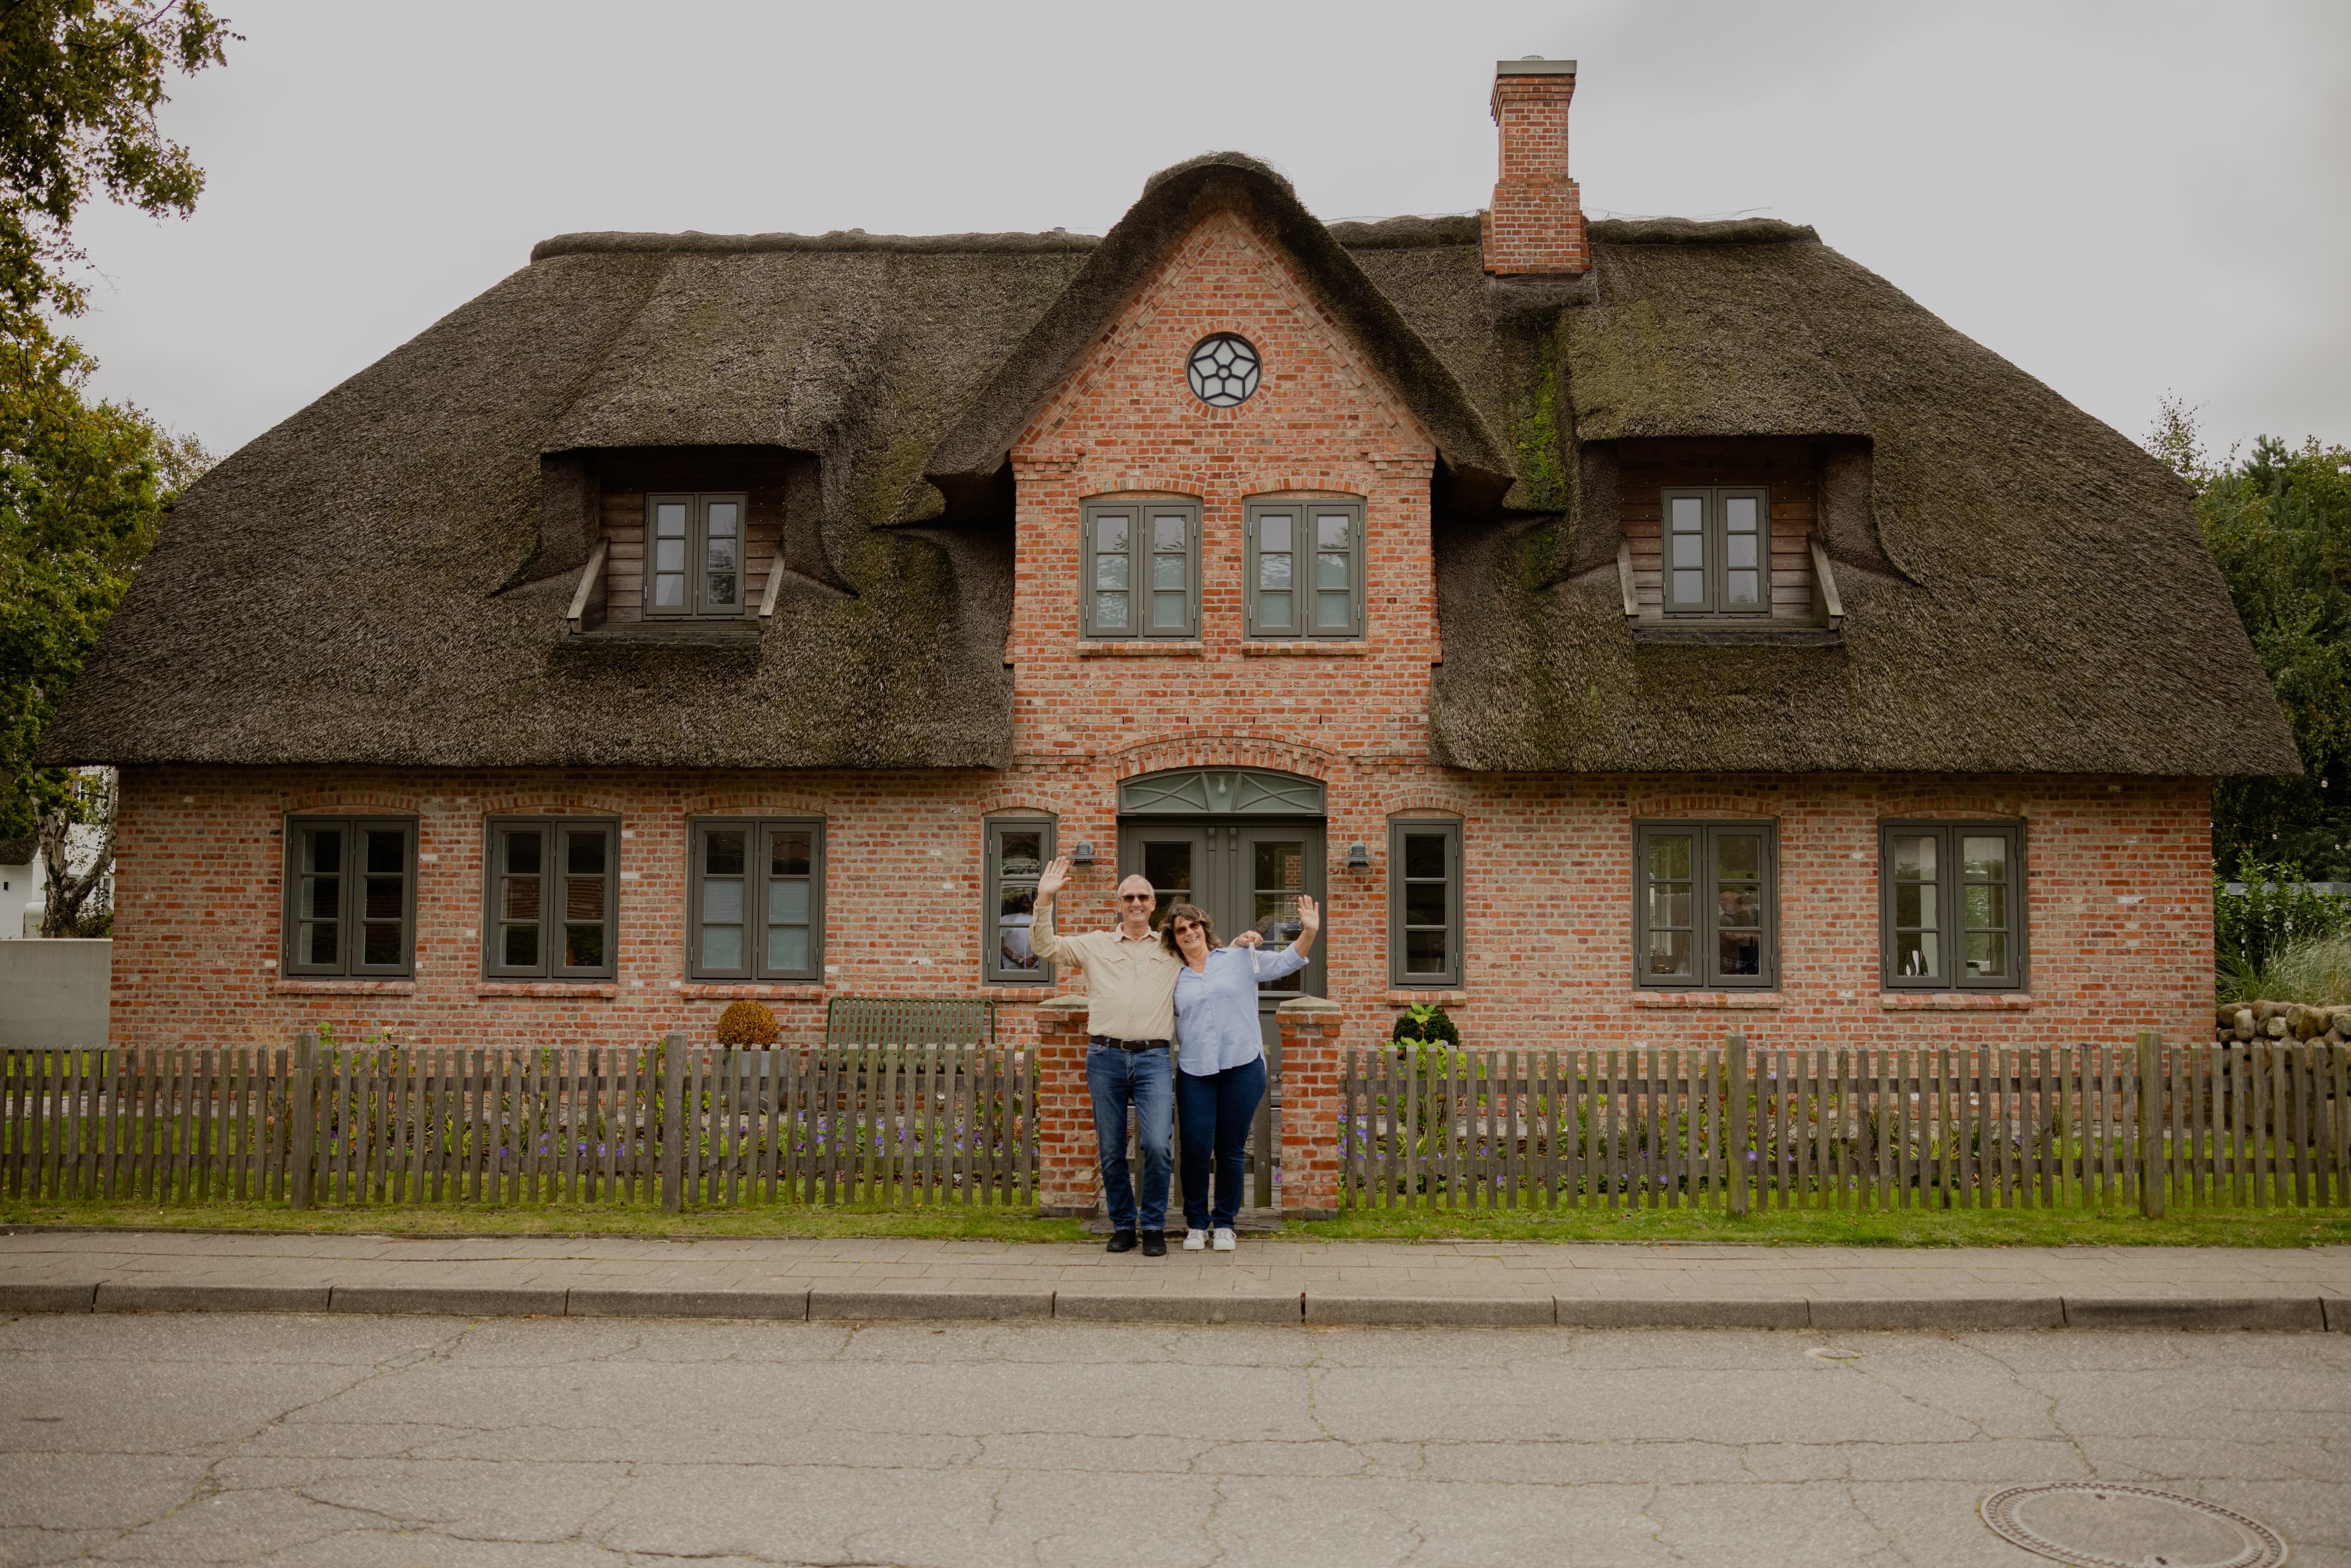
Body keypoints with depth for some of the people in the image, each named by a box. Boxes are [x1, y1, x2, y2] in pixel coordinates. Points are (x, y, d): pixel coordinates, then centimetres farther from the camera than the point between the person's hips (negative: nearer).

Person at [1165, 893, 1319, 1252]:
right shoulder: (1175, 979, 13)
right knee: (1196, 1148, -5)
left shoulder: (1240, 959, 8)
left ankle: (1224, 1223, 17)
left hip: (1242, 1068, -1)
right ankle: (1196, 1223, 11)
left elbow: (1287, 962, 1)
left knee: (1230, 1150, 4)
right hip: (1194, 1073, 1)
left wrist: (1309, 932, -12)